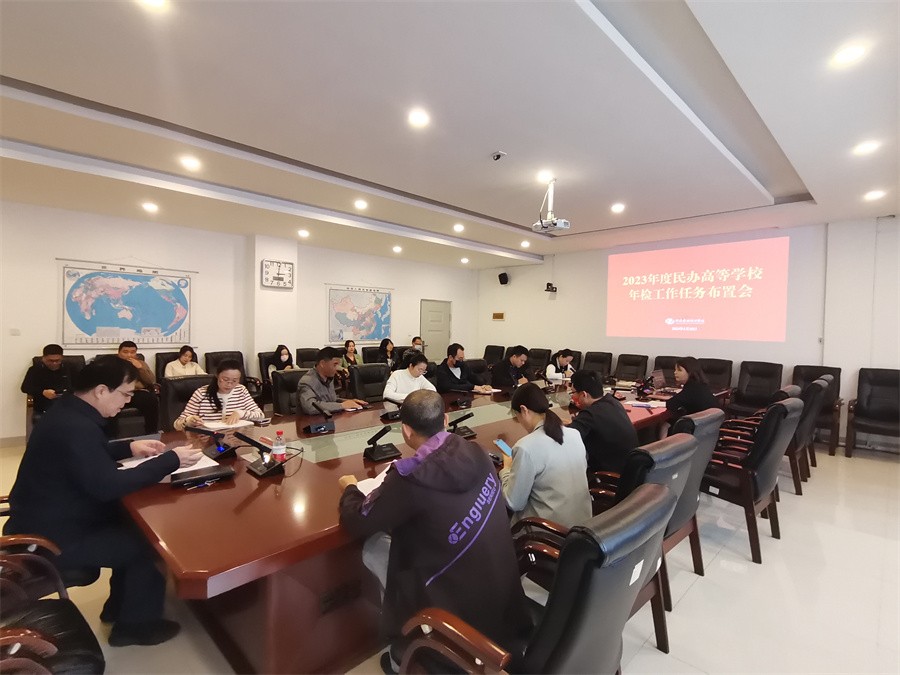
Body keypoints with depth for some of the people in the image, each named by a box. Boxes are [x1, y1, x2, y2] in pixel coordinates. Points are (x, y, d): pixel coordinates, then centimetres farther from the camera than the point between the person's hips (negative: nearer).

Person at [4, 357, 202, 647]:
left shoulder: (68, 412, 1)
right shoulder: (75, 427, -32)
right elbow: (108, 486, -35)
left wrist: (130, 447, 6)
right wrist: (171, 460, -29)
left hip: (49, 521, 10)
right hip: (52, 540, -10)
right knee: (150, 541, -5)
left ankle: (118, 607, 29)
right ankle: (136, 625, 15)